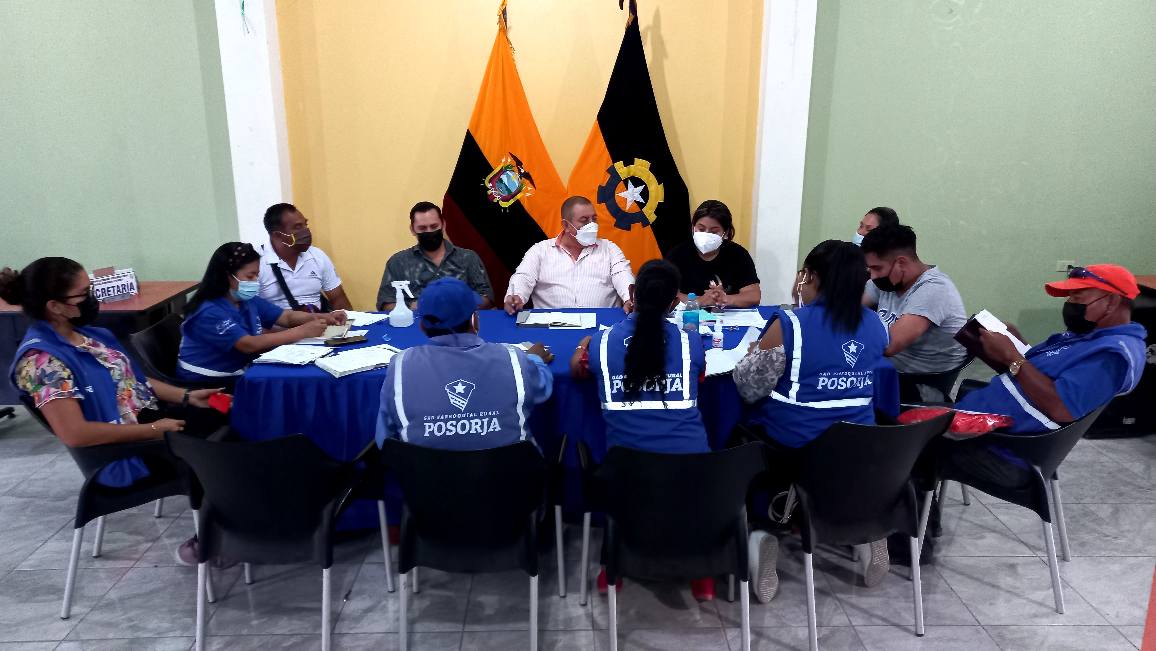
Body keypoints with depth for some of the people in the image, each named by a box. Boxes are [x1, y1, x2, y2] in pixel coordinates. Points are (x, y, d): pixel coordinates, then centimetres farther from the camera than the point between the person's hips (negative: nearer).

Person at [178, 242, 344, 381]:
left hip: (239, 374, 7)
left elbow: (288, 317, 5)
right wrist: (303, 331, -30)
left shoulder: (248, 300, 3)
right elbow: (249, 344, -30)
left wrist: (323, 318, -14)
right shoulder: (208, 312, -21)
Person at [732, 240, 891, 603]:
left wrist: (755, 352, 7)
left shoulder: (790, 325, -17)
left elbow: (749, 387, -11)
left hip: (789, 448, -5)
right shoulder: (876, 325, 1)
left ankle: (760, 529, -2)